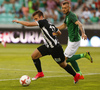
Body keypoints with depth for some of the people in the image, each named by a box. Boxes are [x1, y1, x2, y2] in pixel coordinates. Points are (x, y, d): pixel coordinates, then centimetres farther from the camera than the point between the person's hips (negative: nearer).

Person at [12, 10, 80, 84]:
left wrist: (18, 21, -5)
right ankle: (40, 73, 14)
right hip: (47, 46, 9)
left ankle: (76, 75, 27)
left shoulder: (43, 22, -15)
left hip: (55, 48, -9)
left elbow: (28, 24, -18)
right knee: (34, 56, -1)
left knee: (63, 64, 6)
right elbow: (59, 33, 22)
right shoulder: (50, 25, 9)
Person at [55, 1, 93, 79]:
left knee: (66, 59, -5)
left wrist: (83, 33, -53)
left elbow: (79, 24, -36)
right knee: (70, 58, 18)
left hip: (74, 41, -10)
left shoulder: (71, 16, -20)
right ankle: (80, 74, 25)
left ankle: (84, 55, -2)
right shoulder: (67, 16, 10)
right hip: (71, 40, 10)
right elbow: (64, 25, 28)